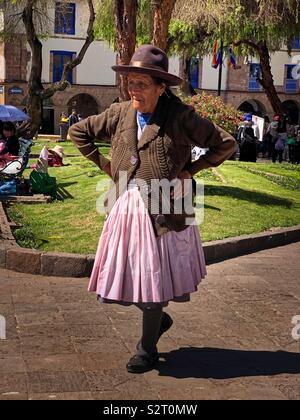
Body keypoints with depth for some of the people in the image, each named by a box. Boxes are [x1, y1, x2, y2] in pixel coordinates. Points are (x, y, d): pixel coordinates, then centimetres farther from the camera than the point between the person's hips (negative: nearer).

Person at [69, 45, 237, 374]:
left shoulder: (180, 116, -8)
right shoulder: (119, 114, 4)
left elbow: (226, 143, -2)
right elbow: (78, 131, 19)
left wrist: (191, 170, -4)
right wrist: (102, 163, 11)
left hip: (162, 211, -4)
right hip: (125, 208, 5)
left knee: (153, 279, 4)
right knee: (121, 277, 8)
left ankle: (148, 349, 25)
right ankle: (158, 319, 37)